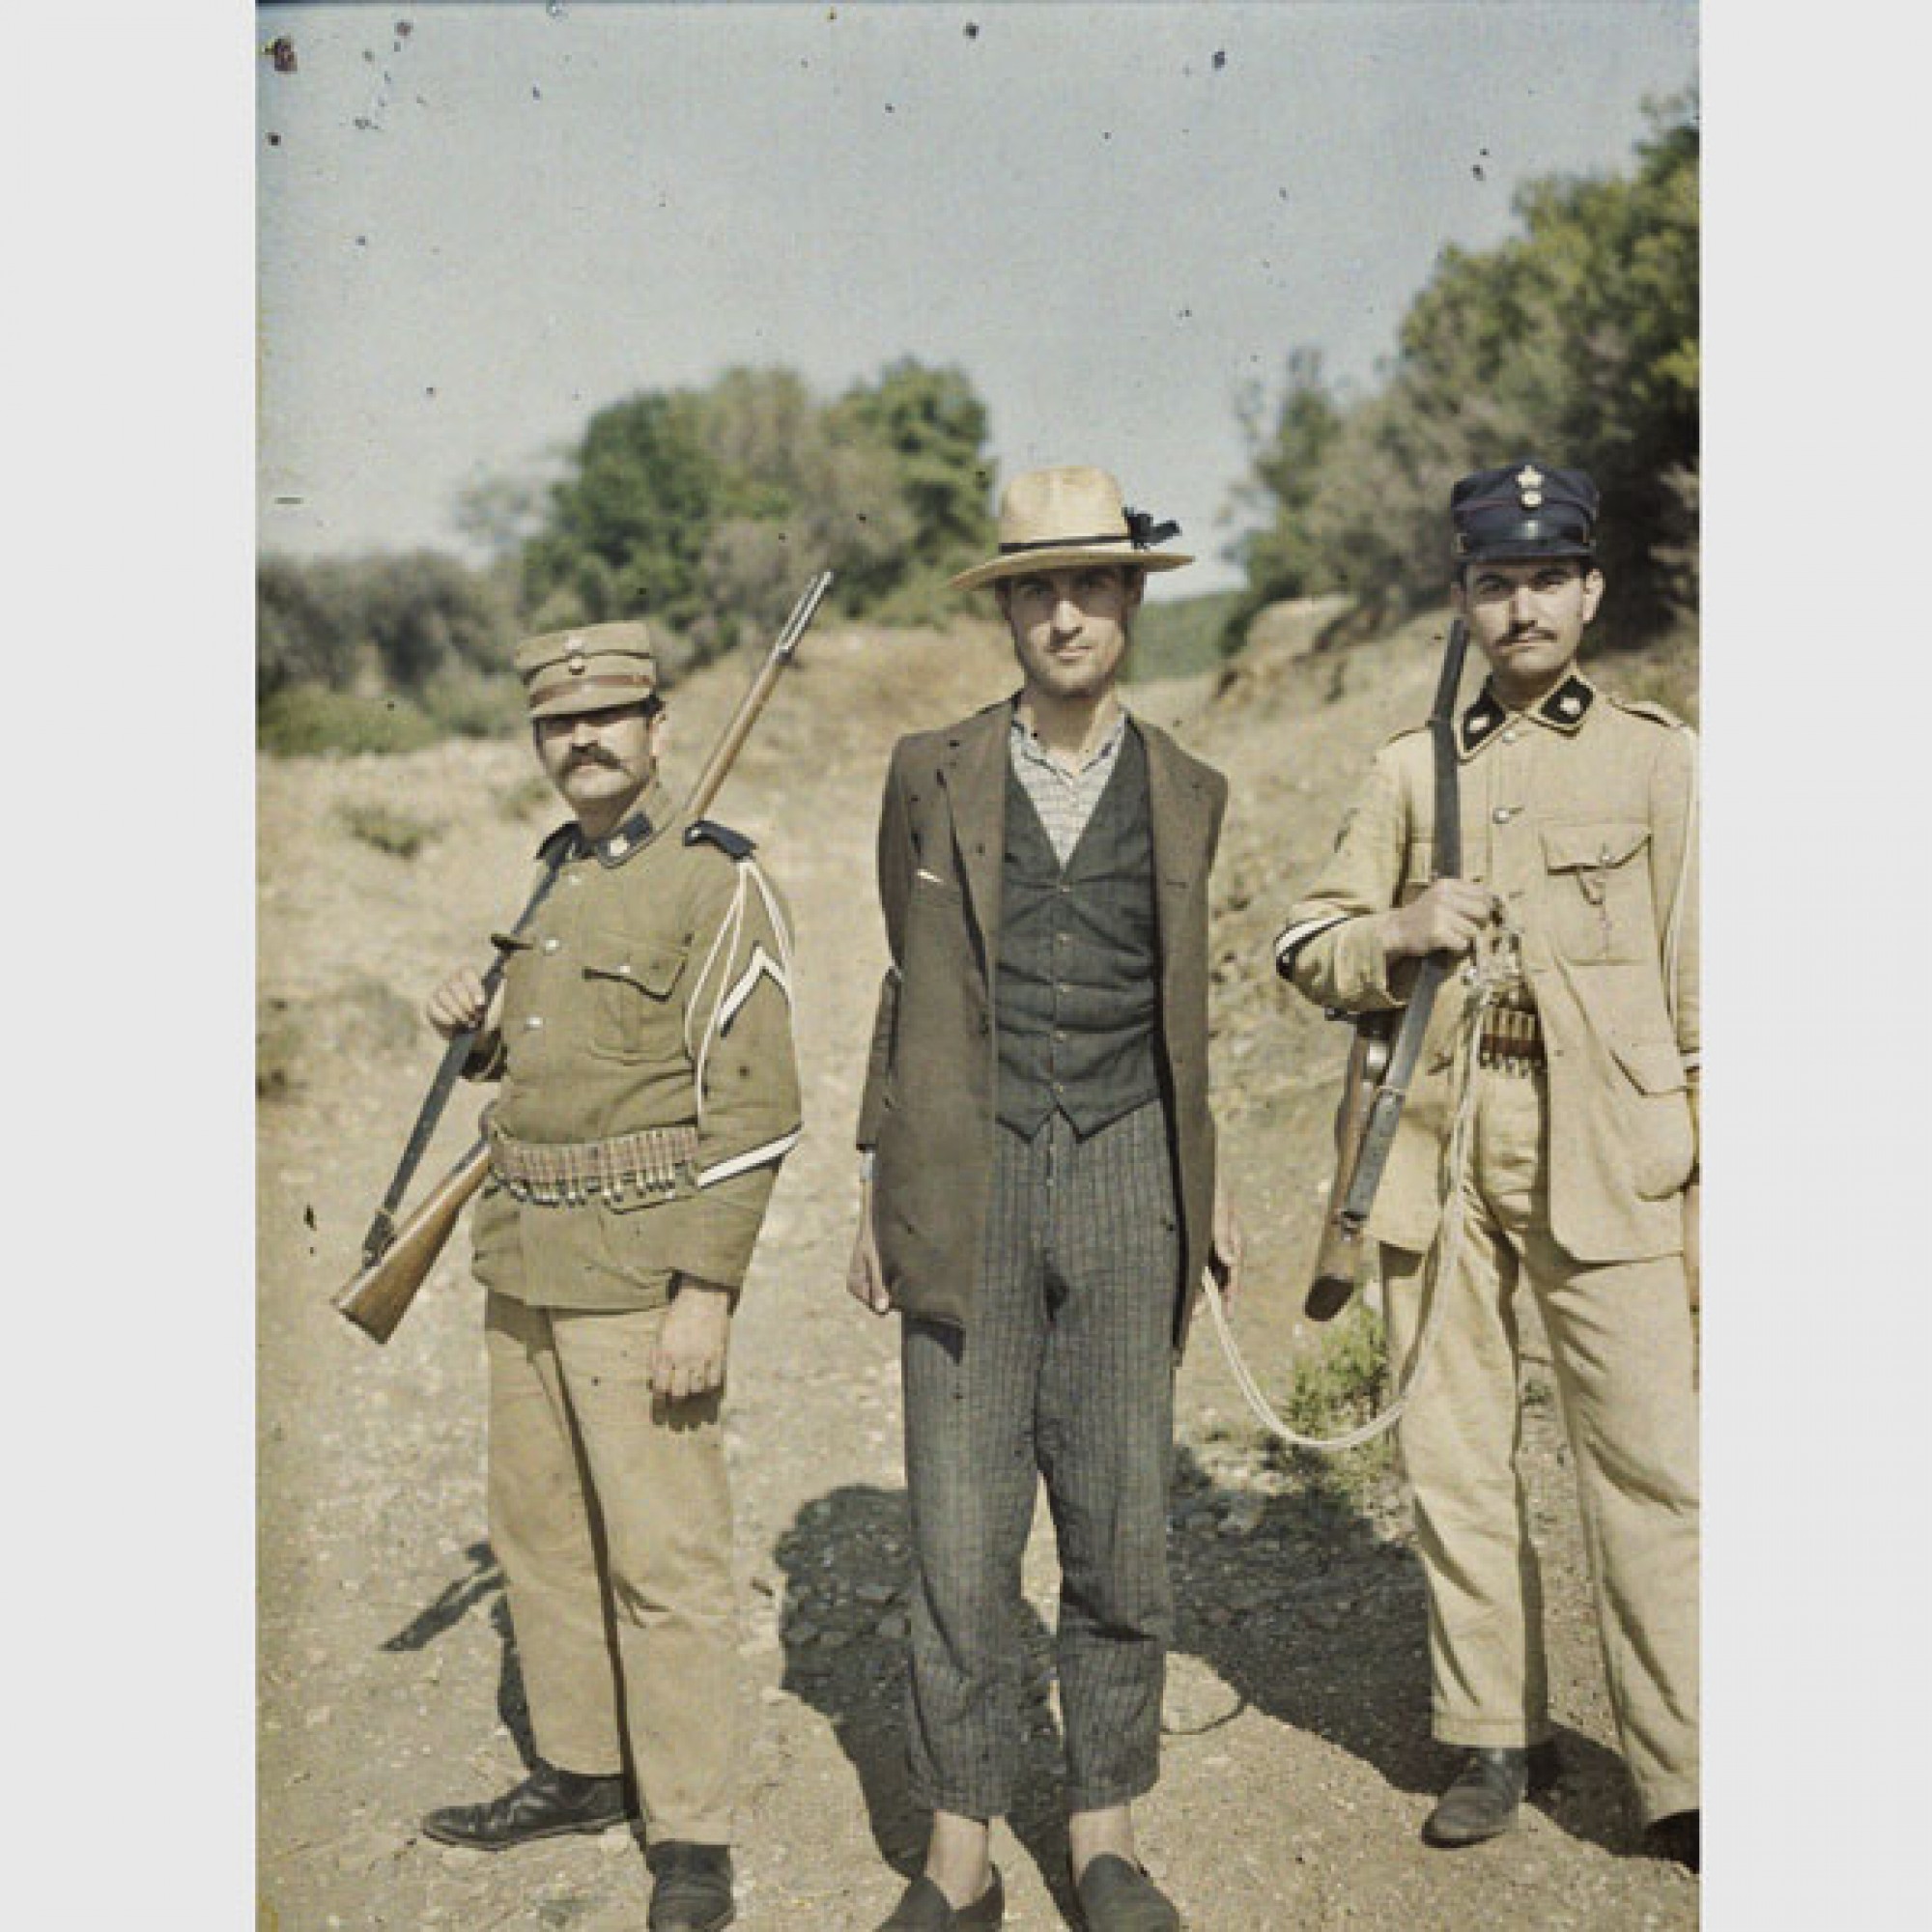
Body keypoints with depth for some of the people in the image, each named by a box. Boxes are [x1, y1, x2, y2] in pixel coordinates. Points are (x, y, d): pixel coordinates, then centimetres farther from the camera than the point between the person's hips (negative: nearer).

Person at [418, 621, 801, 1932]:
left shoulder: (717, 881, -12)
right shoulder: (553, 874, 13)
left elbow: (755, 1101, -16)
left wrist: (707, 1289, -20)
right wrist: (479, 1032, 5)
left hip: (640, 1270, -8)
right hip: (526, 1264, 8)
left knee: (664, 1555, -2)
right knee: (539, 1530, 16)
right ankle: (578, 1771, 33)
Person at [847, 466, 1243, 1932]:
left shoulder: (1188, 795, 9)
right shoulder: (932, 776, 7)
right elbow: (907, 989, 11)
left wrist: (1206, 1183, 12)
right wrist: (878, 1186, 8)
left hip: (1124, 1180, 1)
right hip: (970, 1187, -1)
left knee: (1123, 1528, 6)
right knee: (960, 1536, 1)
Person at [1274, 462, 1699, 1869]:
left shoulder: (1658, 760, 6)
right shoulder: (1411, 771, 13)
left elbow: (1699, 982, 4)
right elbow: (1309, 947, 15)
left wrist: (1704, 1168, -2)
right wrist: (1397, 935, -7)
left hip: (1602, 1145, -2)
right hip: (1437, 1135, 3)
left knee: (1649, 1456, -5)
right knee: (1454, 1450, 7)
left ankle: (1684, 1778, 6)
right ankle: (1498, 1737, 22)